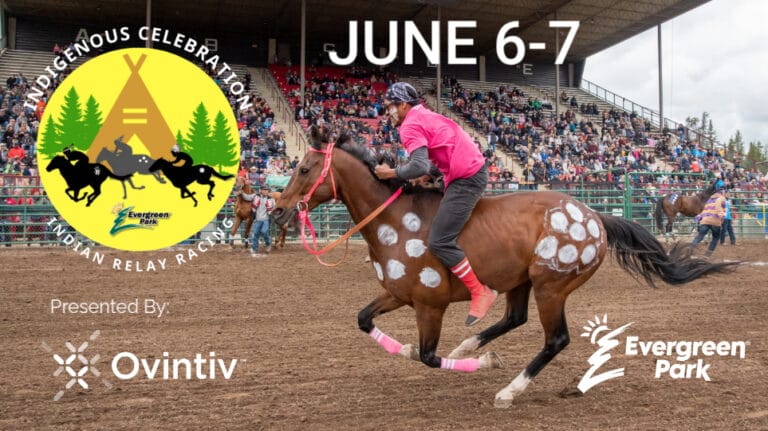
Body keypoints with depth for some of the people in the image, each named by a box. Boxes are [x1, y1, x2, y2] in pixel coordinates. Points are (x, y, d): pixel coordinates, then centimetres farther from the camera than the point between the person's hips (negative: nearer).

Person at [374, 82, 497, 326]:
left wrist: (390, 173, -11)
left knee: (439, 242, -13)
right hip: (476, 168, 11)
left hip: (465, 180, -11)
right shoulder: (427, 116, 18)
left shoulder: (410, 125, -12)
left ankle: (481, 293, -7)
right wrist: (429, 173, 13)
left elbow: (419, 166, -26)